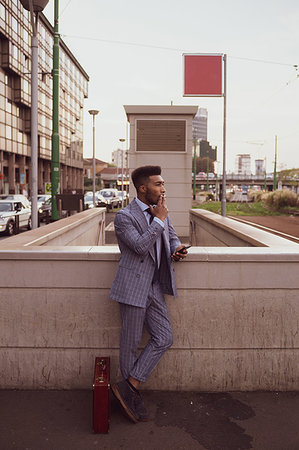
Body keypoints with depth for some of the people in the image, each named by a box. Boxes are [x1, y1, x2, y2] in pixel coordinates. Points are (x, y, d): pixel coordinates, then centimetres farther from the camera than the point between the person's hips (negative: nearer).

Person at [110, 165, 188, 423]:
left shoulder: (161, 212, 10)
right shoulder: (124, 217, -12)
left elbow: (172, 237, 23)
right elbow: (140, 246, -24)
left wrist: (177, 249, 0)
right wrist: (158, 220, -16)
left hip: (154, 288, 7)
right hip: (133, 288, -7)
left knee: (164, 338, 3)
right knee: (131, 344, 4)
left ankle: (128, 387, 11)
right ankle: (134, 397, 20)